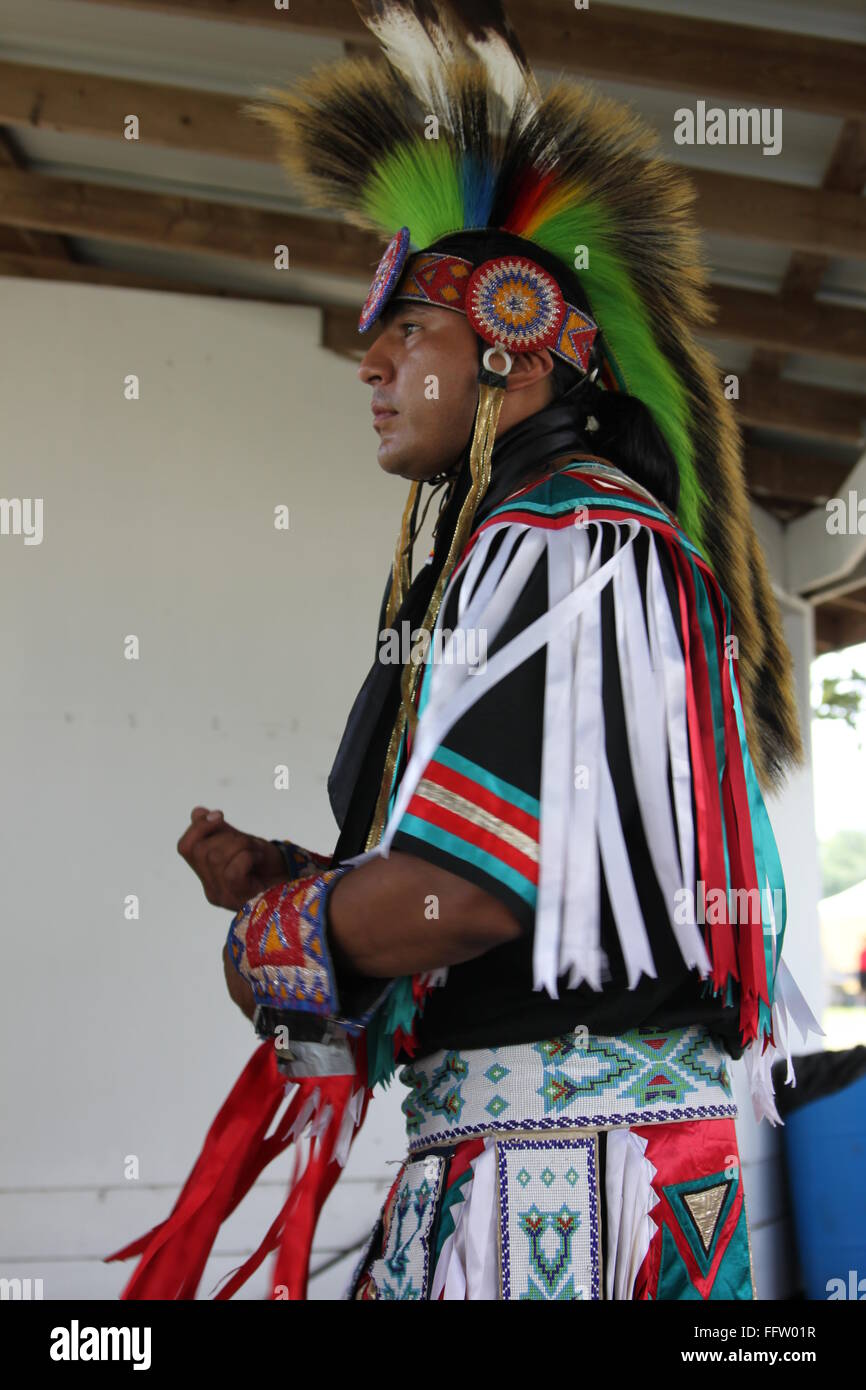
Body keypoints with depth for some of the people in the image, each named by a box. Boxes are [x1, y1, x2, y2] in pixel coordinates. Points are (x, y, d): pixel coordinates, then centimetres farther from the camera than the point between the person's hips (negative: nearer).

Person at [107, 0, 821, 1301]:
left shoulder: (566, 546, -13)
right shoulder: (517, 539, 17)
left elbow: (469, 890, -23)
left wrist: (262, 938, -5)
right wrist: (282, 873, 7)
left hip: (563, 1153, -9)